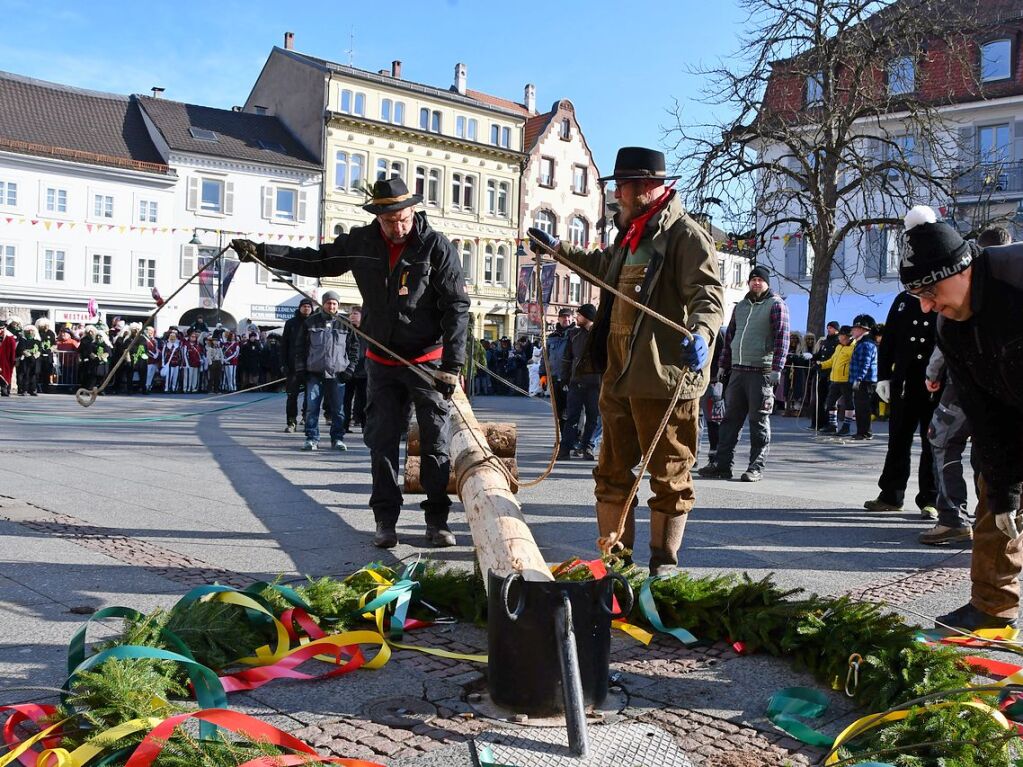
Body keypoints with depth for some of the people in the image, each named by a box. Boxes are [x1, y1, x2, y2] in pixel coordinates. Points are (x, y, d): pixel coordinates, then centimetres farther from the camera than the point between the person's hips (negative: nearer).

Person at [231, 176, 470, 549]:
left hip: (428, 361, -3)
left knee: (435, 443, 1)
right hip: (381, 362, 4)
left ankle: (437, 520, 13)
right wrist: (259, 251, 7)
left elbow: (457, 307, -11)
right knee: (381, 442, 6)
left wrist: (452, 366, -16)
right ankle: (385, 520, 16)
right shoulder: (360, 242, 1)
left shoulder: (437, 247, -11)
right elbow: (317, 260, 14)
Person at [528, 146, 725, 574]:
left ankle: (664, 563, 15)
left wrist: (701, 333, -41)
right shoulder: (630, 236, 18)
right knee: (612, 472, 15)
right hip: (618, 375, 9)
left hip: (664, 377, -9)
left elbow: (708, 294, -22)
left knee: (668, 475, 3)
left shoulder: (686, 235, -10)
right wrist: (556, 248, 43)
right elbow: (604, 267, 39)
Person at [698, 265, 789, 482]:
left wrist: (776, 369, -16)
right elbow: (729, 337, 23)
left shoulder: (776, 304, 1)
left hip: (762, 372, -6)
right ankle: (722, 464, 9)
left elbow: (782, 337, -7)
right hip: (737, 371, 6)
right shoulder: (740, 306, 19)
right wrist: (723, 366, 17)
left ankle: (756, 467, 5)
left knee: (759, 420, -1)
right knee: (730, 418, 5)